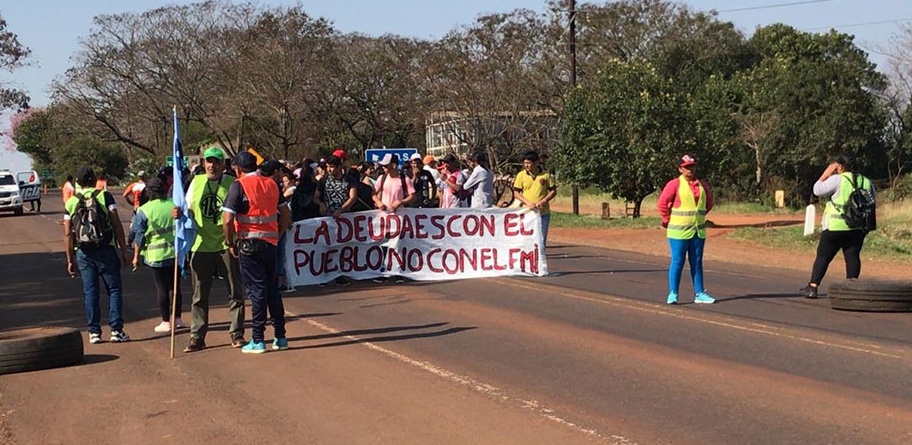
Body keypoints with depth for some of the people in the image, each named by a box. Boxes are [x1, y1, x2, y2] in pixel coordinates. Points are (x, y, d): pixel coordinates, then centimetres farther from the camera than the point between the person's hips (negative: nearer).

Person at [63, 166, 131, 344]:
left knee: (90, 292, 9)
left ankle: (94, 332, 8)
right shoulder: (104, 196, -2)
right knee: (114, 289, 5)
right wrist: (124, 251, -2)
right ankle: (116, 330, 0)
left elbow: (67, 234, 4)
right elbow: (117, 226, -6)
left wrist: (70, 260, 10)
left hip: (84, 253, 2)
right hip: (106, 250, -2)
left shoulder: (70, 203, 6)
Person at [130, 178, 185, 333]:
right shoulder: (174, 205, 0)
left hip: (157, 256, -3)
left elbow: (139, 237, -6)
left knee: (162, 288, 4)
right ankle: (177, 319, 20)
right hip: (176, 253, 4)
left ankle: (166, 322, 7)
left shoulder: (143, 211, -9)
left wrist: (136, 256, 4)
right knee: (176, 286, 14)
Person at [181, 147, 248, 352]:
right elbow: (188, 209, 15)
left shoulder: (232, 183, -1)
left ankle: (236, 334, 14)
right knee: (200, 294, 7)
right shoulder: (196, 182, 9)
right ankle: (197, 337, 13)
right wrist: (179, 214, -8)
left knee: (235, 291, 3)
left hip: (226, 245, -2)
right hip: (201, 245, 2)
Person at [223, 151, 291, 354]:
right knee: (273, 289, 13)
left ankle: (258, 340, 2)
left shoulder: (239, 186, -8)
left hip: (249, 244, -5)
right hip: (270, 243, 5)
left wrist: (231, 244, -2)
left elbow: (228, 221, -14)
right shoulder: (271, 184, 10)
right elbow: (286, 216, 13)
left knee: (256, 291, -1)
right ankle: (280, 337, 15)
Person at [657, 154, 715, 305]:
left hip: (699, 231, 5)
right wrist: (667, 220, -2)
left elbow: (709, 203, 22)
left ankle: (699, 293, 15)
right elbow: (662, 203, -8)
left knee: (697, 262, 10)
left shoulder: (702, 185, 7)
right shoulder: (674, 184, -8)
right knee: (677, 262, -3)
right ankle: (673, 294, 3)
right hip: (679, 230, -5)